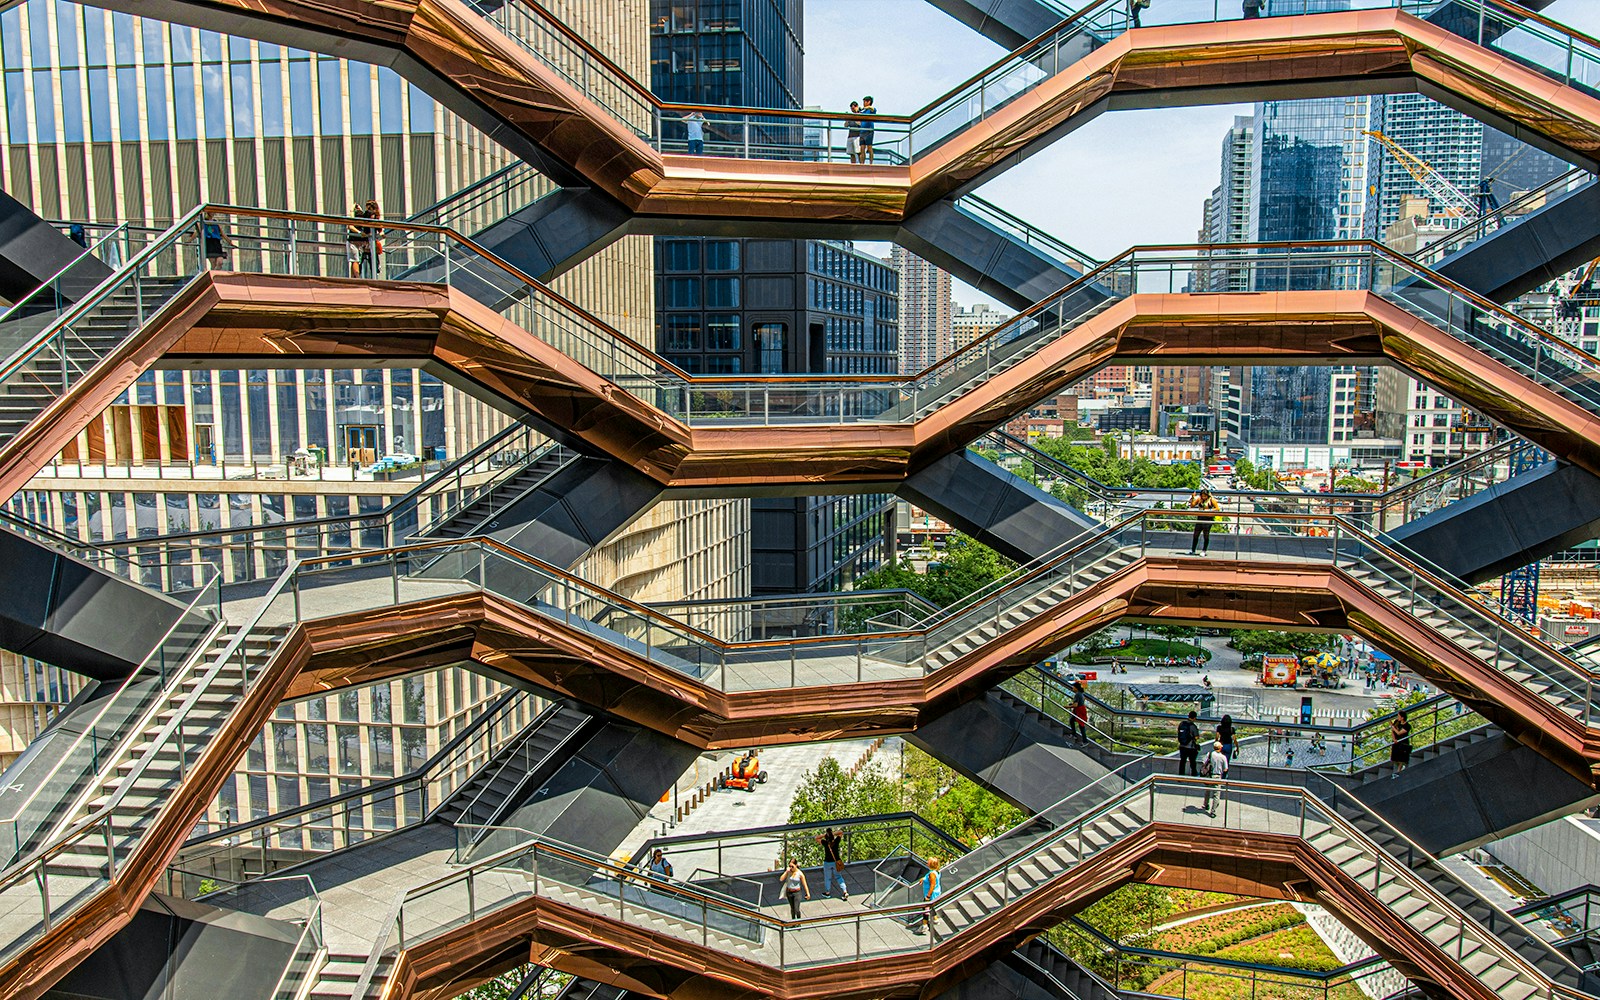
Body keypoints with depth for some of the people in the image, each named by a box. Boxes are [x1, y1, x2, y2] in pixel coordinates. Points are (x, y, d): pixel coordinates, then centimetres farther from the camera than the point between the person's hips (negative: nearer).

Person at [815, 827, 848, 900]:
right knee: (839, 877, 19)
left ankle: (827, 893, 36)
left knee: (827, 878, 19)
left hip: (827, 863, -2)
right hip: (836, 862, 2)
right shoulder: (836, 841, -15)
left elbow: (816, 839, -5)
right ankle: (845, 892, 11)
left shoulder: (825, 843, -21)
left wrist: (824, 835, -11)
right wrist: (834, 834, -8)